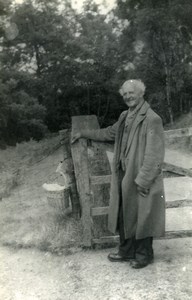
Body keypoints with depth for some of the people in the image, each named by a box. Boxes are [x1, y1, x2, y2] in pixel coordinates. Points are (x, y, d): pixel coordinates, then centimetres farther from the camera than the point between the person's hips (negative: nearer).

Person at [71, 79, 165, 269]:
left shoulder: (151, 119, -16)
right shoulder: (125, 117, 10)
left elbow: (154, 155, -18)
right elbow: (108, 133, 26)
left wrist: (142, 180, -20)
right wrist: (84, 134, 29)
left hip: (140, 179, -8)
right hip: (124, 176, 8)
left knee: (141, 217, 6)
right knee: (124, 216, 16)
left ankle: (144, 255, 27)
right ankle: (126, 252, 34)